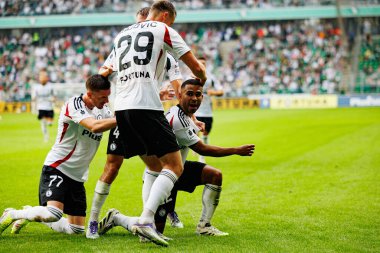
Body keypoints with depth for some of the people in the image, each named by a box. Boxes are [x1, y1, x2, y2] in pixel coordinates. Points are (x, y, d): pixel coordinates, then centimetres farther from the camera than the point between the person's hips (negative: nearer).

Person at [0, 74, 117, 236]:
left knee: (76, 230, 4)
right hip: (56, 168, -8)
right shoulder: (74, 104, -17)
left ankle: (30, 215, 25)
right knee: (54, 214, -31)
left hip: (77, 177, 8)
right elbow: (94, 126, -32)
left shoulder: (103, 110, 9)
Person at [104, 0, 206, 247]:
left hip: (122, 107, 7)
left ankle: (148, 224, 7)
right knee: (174, 167, -5)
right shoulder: (164, 30, 6)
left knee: (155, 167, 18)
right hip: (146, 107, -7)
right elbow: (196, 67, 6)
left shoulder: (121, 35, 25)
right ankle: (145, 220, -22)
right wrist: (201, 81, 31)